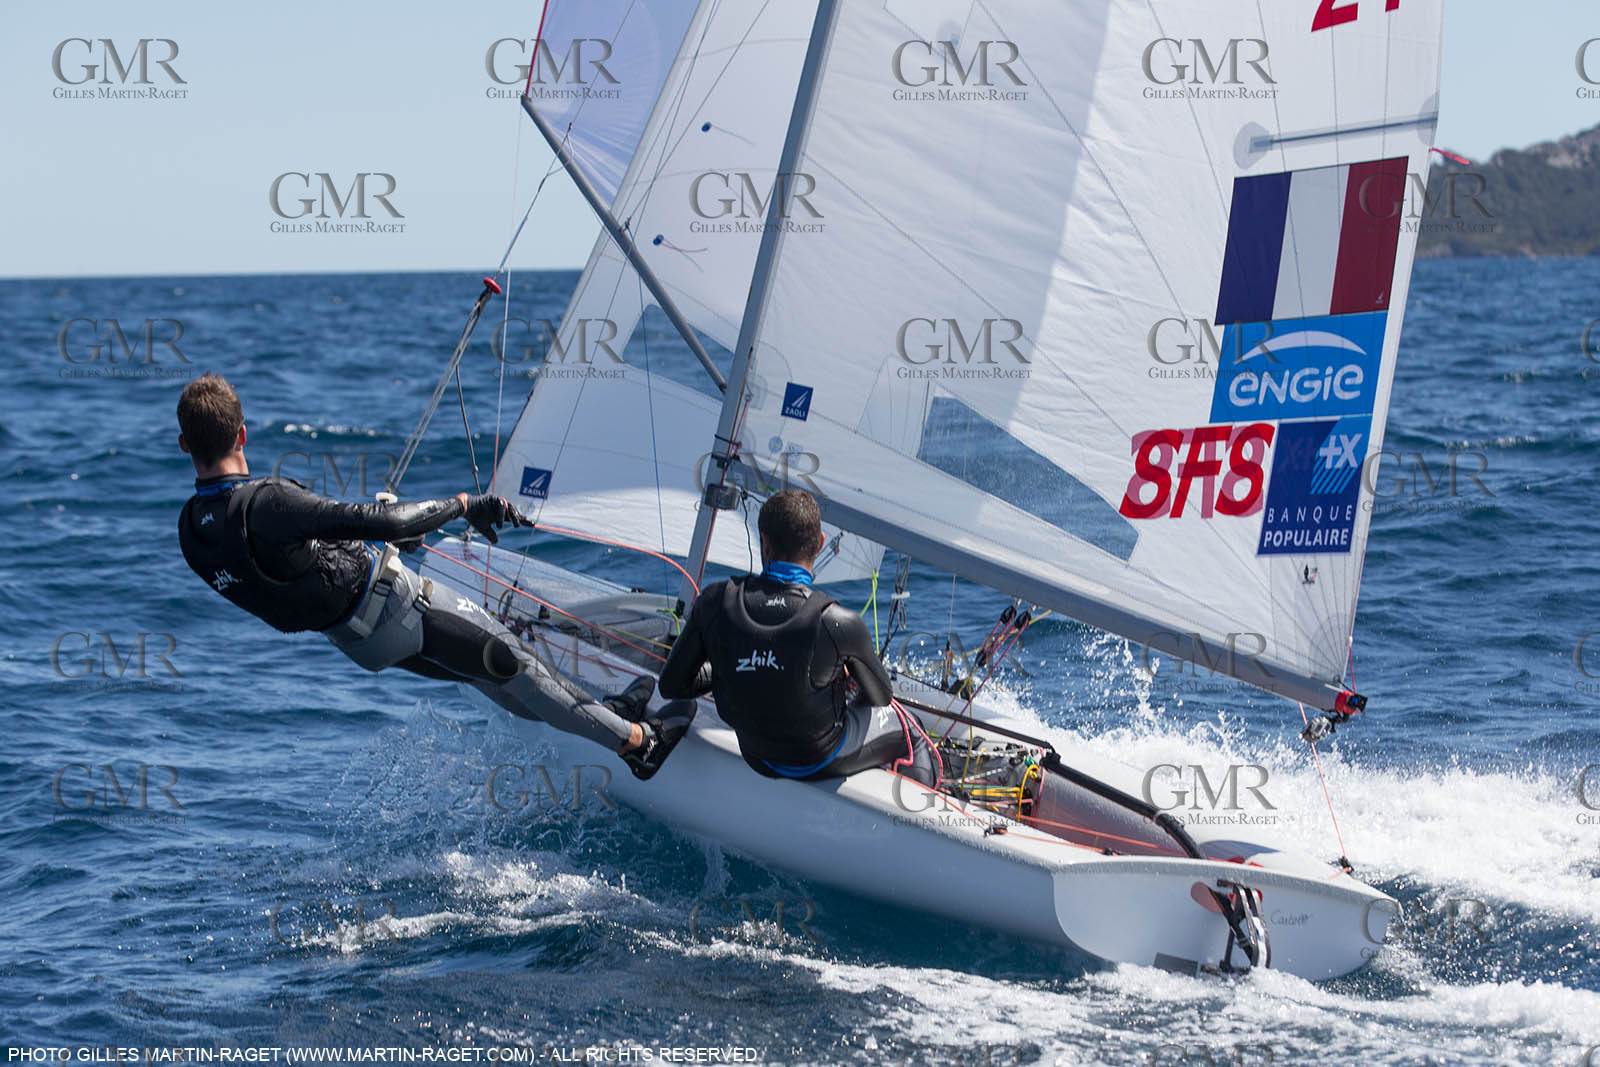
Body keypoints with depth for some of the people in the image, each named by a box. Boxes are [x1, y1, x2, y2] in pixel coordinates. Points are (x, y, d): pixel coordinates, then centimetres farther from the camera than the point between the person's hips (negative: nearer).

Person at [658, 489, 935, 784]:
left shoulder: (716, 602, -21)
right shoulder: (840, 623, -29)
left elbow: (671, 686, -8)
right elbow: (880, 697, -9)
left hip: (756, 758, 4)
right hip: (823, 760, -4)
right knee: (911, 735, 27)